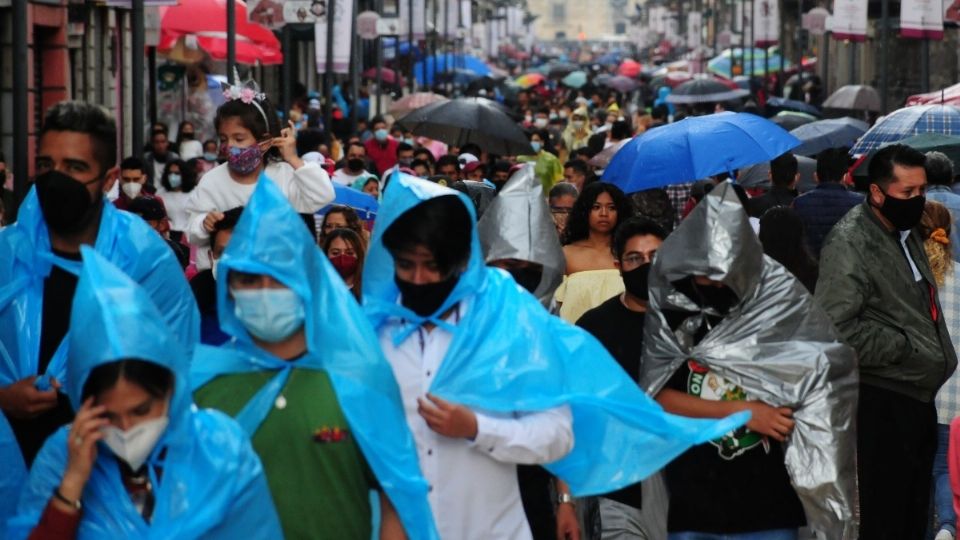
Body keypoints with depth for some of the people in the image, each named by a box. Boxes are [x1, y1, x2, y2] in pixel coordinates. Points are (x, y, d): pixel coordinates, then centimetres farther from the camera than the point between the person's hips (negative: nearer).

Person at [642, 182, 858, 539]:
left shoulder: (782, 305, -4)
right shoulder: (668, 311, -1)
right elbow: (657, 397, -5)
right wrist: (738, 412, -11)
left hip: (768, 507, -1)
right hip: (690, 506, 1)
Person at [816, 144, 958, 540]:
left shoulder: (906, 233, 14)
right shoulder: (849, 244, -17)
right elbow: (834, 327, -27)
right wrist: (903, 347, -21)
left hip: (918, 394, 9)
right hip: (883, 402, -9)